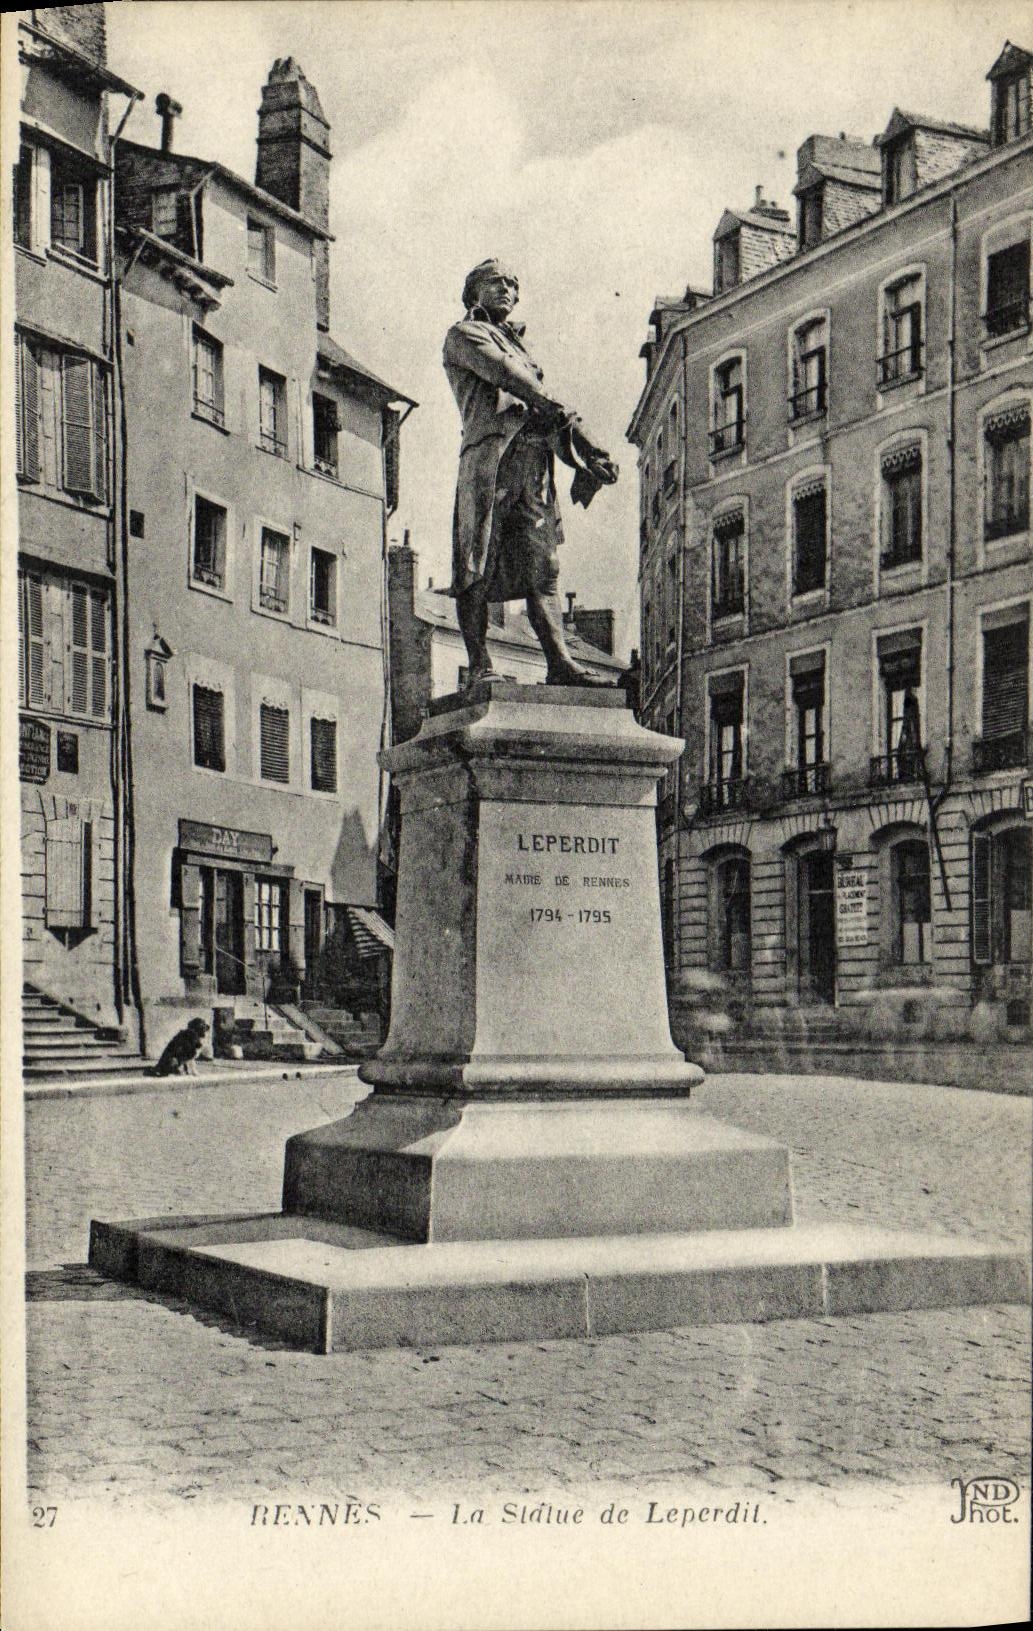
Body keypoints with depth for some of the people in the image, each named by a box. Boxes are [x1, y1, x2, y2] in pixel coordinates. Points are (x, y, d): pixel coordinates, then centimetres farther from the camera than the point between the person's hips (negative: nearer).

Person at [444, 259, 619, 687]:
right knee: (477, 565, -10)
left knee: (542, 567, -4)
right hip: (490, 448, -7)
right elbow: (502, 372, -5)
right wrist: (558, 410, -14)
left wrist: (584, 459, 12)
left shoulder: (518, 346, 34)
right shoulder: (464, 334, 14)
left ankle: (559, 662, -11)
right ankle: (479, 664, -14)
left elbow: (547, 417, 26)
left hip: (534, 458, 7)